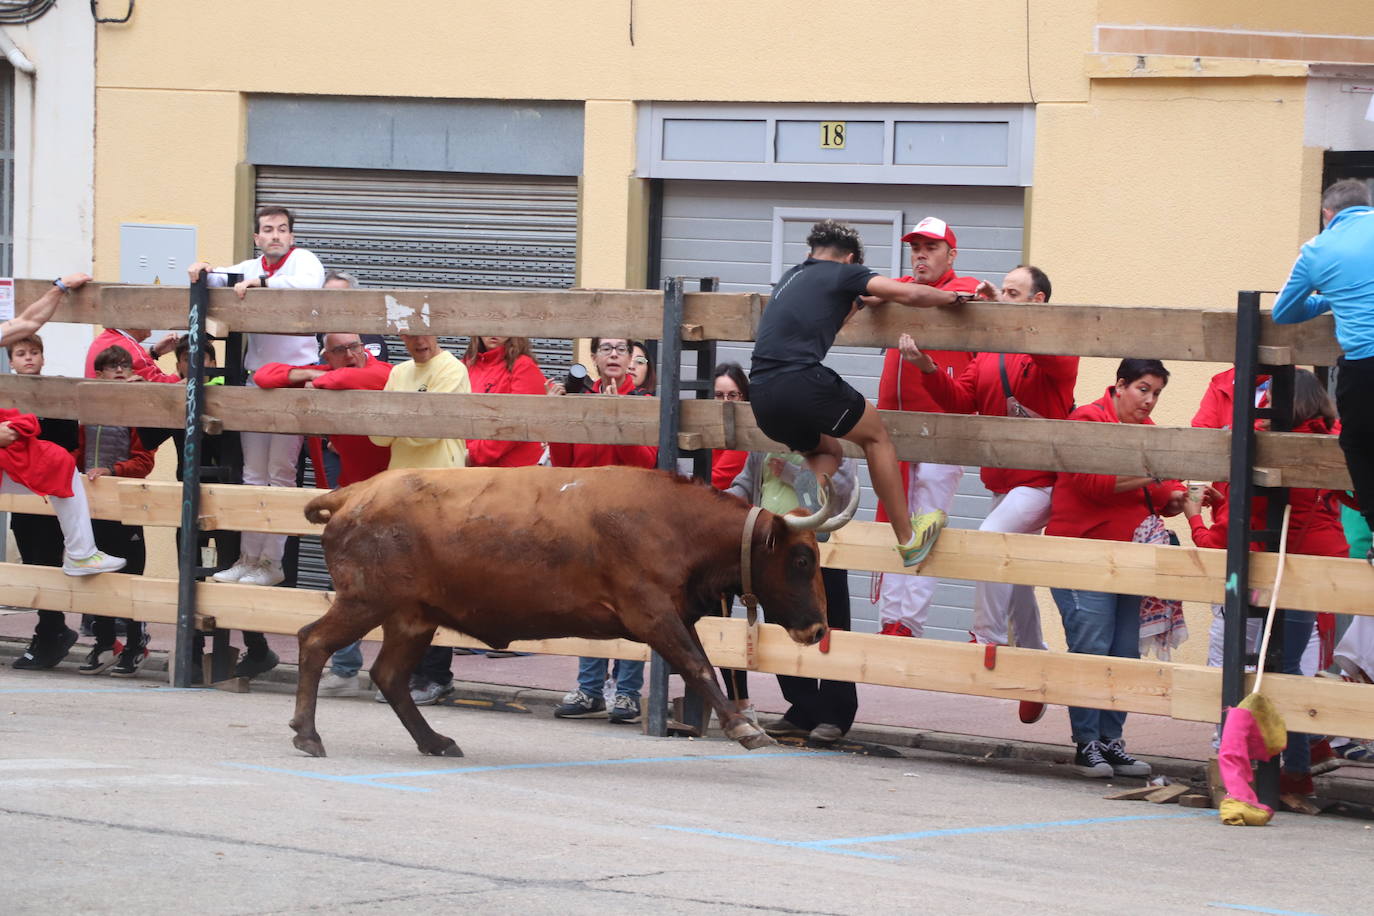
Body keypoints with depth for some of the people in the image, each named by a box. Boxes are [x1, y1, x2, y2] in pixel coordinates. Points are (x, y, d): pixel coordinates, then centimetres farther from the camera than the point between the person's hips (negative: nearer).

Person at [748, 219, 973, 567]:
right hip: (801, 379, -7)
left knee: (827, 451, 29)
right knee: (875, 436, 16)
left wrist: (861, 302, 58)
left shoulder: (791, 277, 29)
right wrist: (953, 296, 18)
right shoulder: (844, 273, 9)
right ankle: (908, 538, 17)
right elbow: (909, 294, 1)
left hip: (761, 395, 7)